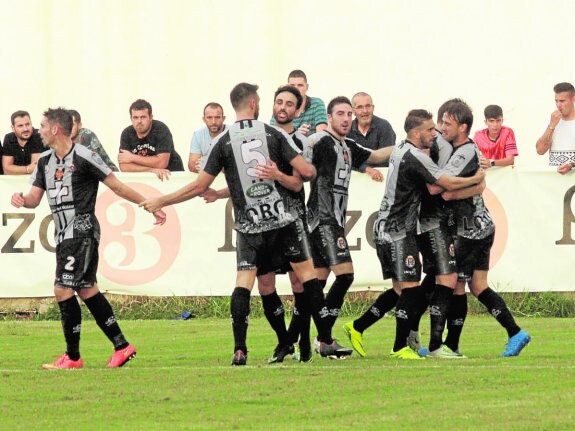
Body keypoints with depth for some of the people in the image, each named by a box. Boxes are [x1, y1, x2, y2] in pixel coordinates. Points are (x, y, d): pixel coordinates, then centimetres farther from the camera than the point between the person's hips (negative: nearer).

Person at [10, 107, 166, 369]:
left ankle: (72, 357, -3)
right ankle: (121, 346, 17)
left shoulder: (83, 157, -12)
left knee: (63, 289, -12)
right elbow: (34, 198, 10)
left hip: (82, 231, -8)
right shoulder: (45, 161, 11)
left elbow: (117, 187, -8)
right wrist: (21, 199, -14)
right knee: (86, 290, 10)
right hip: (63, 235, 8)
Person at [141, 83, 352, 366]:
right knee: (307, 274, 10)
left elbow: (200, 185, -3)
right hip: (282, 219, 0)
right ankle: (326, 343, 11)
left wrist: (161, 201, 8)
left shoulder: (224, 142, -2)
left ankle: (239, 350, -12)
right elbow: (306, 171, -5)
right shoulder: (272, 134, -2)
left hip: (249, 224, 0)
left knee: (243, 282, 1)